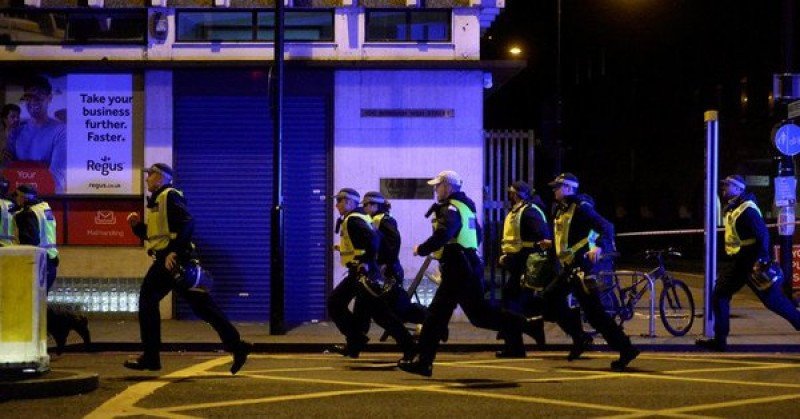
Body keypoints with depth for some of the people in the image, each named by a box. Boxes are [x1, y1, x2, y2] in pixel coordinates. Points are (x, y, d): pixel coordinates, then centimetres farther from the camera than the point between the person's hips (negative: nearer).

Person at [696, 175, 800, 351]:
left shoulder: (747, 210, -18)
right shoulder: (732, 208, 13)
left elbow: (763, 235, -23)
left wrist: (762, 261, -28)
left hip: (752, 263, -10)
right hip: (739, 263, 10)